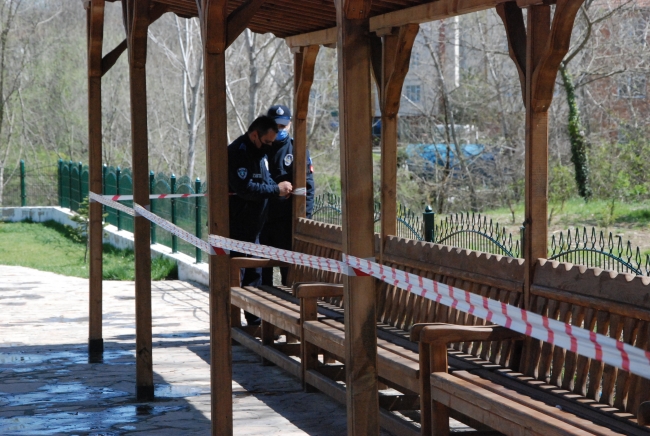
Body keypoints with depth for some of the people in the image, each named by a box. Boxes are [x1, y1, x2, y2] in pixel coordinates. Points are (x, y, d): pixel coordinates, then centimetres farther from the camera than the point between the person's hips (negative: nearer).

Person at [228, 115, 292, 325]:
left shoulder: (259, 152, 16)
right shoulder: (237, 152, -16)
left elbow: (265, 181, 20)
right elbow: (245, 188, -24)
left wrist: (280, 189, -2)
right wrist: (276, 189, -17)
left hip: (253, 226, 10)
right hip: (236, 227, -10)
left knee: (254, 275, 14)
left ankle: (255, 319, 22)